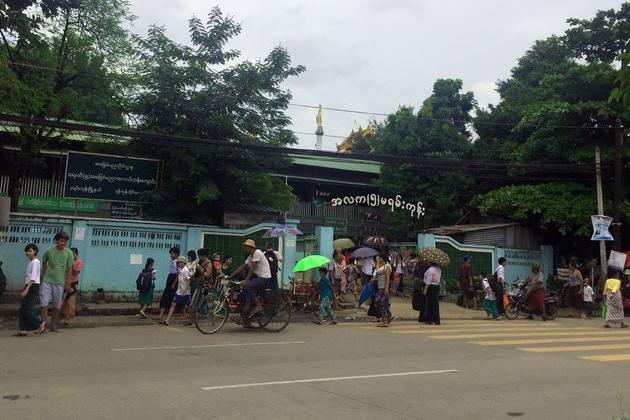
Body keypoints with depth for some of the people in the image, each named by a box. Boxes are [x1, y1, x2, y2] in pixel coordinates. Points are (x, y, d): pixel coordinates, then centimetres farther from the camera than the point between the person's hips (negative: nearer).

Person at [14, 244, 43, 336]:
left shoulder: (35, 262, -10)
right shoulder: (31, 262, 17)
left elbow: (33, 277, -18)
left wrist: (26, 289, -24)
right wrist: (24, 288, 21)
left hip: (33, 286, -9)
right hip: (30, 286, 9)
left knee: (27, 308, -12)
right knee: (23, 308, 6)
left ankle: (40, 324, -1)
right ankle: (23, 330, 6)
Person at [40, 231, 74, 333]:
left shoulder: (69, 253, -2)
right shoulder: (49, 251, 0)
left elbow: (69, 269, 1)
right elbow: (44, 262, 19)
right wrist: (44, 274, 12)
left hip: (59, 282, 0)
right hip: (47, 281, 0)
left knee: (57, 306, 7)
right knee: (44, 303, -4)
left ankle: (53, 325, 18)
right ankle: (43, 324, 6)